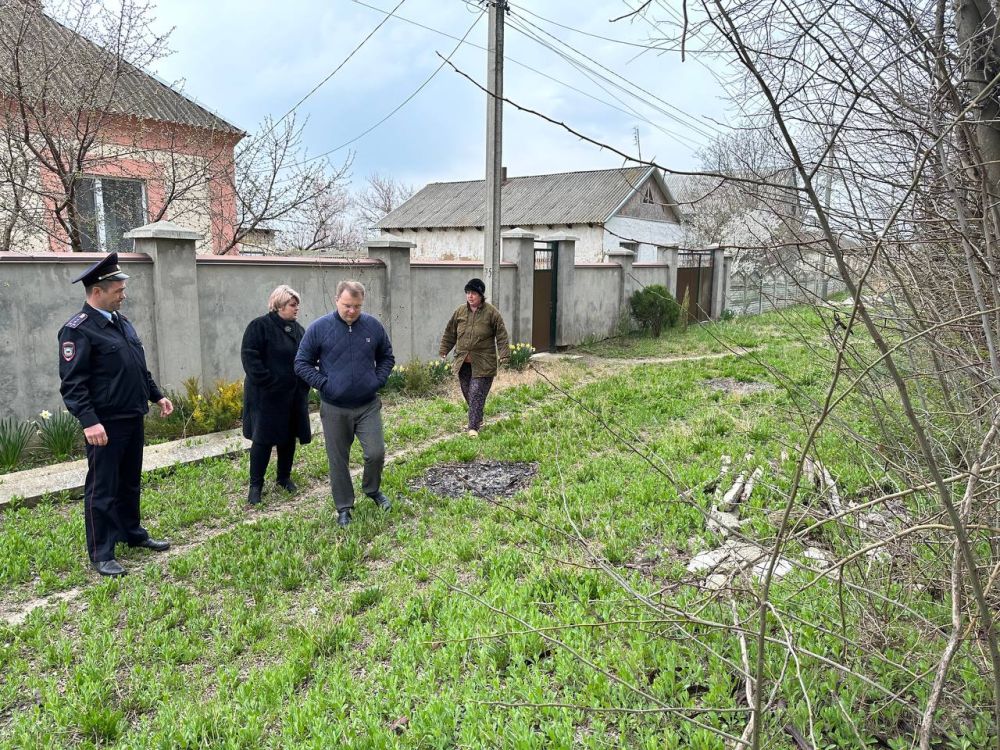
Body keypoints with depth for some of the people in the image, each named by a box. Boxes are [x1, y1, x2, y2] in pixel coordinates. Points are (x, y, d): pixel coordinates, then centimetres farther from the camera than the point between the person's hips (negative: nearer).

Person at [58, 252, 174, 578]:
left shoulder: (121, 322, 12)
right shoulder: (78, 330, -15)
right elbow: (72, 383, -20)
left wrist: (156, 395, 19)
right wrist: (89, 421, -27)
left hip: (133, 418, 8)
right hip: (105, 424, -8)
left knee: (130, 481, 20)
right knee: (102, 488, 2)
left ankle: (132, 533, 35)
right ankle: (101, 555, 12)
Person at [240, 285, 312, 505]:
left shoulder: (298, 329, 12)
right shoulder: (259, 326, -9)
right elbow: (250, 357, -15)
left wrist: (305, 384, 6)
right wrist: (266, 382, -21)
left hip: (294, 396, 6)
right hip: (267, 396, -6)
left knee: (289, 437, 13)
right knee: (263, 439, -1)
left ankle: (284, 477, 29)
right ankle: (255, 485, 10)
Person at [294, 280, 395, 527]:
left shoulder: (373, 326, 0)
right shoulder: (319, 328, -8)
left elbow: (386, 357, 14)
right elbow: (302, 363, -1)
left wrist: (379, 379, -1)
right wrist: (323, 384, -11)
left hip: (369, 405, 2)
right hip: (334, 409, -1)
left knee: (376, 453, -2)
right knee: (338, 460, 7)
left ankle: (372, 489, 29)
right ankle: (344, 507, 24)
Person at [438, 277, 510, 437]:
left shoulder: (491, 313, -5)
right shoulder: (460, 311, 7)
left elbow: (501, 335, -5)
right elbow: (450, 333, 16)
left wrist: (504, 355, -12)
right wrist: (444, 350, 14)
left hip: (483, 364, -5)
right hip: (463, 362, 5)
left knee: (476, 394, -9)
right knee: (467, 393, 11)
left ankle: (474, 427, -4)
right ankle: (478, 420, 31)